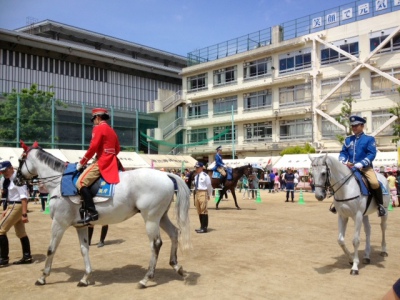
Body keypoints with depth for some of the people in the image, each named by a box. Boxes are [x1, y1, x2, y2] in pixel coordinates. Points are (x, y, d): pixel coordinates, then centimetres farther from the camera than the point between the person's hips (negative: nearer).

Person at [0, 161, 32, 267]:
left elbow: (24, 197, -23)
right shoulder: (12, 179, 13)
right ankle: (27, 257, 19)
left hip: (18, 207, -10)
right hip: (14, 207, 10)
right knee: (21, 233, 12)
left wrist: (24, 214, -28)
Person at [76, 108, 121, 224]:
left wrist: (81, 163, -7)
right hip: (111, 163, 10)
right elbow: (117, 149, 22)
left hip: (102, 162, -10)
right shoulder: (111, 130, 21)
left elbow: (93, 148, -14)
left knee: (81, 182, -15)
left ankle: (92, 212, -24)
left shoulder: (98, 128, -6)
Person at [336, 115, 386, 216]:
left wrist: (360, 165, -22)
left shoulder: (369, 139, 0)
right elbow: (343, 153, 9)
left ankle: (380, 205, -4)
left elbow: (372, 154, -10)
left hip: (365, 168, -4)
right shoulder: (348, 139, 12)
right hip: (349, 168, 4)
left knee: (375, 183, -28)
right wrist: (344, 162, -13)